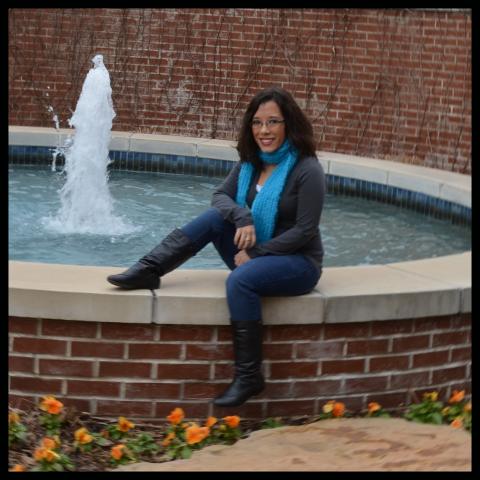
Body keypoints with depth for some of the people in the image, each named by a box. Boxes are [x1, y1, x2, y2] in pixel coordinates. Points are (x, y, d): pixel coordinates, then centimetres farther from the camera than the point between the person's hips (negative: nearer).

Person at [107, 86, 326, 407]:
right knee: (215, 217, -15)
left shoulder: (307, 170, -15)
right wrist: (241, 217, -20)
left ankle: (249, 377, -29)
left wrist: (254, 253, -18)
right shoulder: (251, 162, 6)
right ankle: (149, 270, -17)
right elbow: (220, 196, 1)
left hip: (298, 263, -7)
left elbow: (304, 231, -18)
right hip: (255, 256, 7)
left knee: (240, 280, -35)